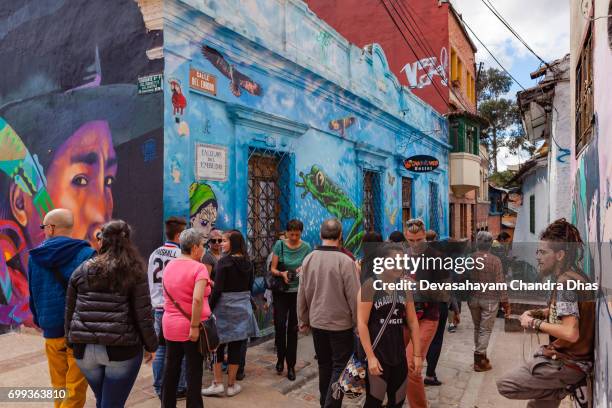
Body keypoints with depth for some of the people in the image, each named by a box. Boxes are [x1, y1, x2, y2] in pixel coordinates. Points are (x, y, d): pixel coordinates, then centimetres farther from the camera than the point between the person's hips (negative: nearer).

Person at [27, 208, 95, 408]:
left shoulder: (35, 256, 3)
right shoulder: (86, 254, -11)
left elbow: (33, 294, 11)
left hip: (52, 330, 4)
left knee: (59, 387, 19)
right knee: (75, 390, 4)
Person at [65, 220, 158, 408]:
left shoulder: (82, 270, 5)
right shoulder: (134, 271, -5)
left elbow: (70, 310, 10)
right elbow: (143, 314, -7)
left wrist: (72, 341, 21)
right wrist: (150, 345, 4)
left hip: (85, 347, 4)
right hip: (121, 348, -4)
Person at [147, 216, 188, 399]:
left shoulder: (154, 254, 6)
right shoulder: (180, 255, -15)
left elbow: (150, 282, 14)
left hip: (158, 308, 6)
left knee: (161, 349, 13)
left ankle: (159, 388, 20)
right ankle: (179, 388, 12)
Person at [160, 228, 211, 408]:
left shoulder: (169, 265, 6)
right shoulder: (199, 267, -17)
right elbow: (197, 299, -29)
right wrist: (195, 326, -24)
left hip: (170, 325, 7)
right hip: (190, 328, -6)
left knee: (170, 370, 17)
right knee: (194, 373, 6)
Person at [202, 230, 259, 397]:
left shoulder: (224, 261, -14)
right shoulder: (248, 262, 4)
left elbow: (217, 289, -16)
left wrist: (209, 308, -9)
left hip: (225, 306, -5)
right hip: (243, 306, 5)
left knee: (218, 344, 9)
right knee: (236, 346, 9)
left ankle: (218, 383, 11)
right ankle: (231, 385, 17)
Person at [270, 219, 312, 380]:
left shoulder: (306, 248, -1)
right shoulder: (279, 245, -3)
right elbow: (273, 269, -2)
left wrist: (304, 269, -19)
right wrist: (282, 274, -22)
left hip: (298, 292, 0)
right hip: (280, 291, 0)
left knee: (293, 328, 5)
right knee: (279, 325, -7)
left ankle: (291, 366, 18)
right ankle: (280, 358, 19)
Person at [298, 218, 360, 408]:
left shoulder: (308, 259, -4)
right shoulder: (345, 261, -19)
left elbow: (302, 294, 1)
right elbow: (354, 297, -17)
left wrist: (303, 320, 12)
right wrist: (358, 323, -6)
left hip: (317, 322, 5)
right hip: (341, 323, -5)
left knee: (324, 364, 20)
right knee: (340, 366, 8)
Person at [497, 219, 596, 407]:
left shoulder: (566, 282, -23)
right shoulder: (573, 276, 8)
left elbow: (570, 332, -32)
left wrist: (535, 323, -18)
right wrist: (537, 313, 8)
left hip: (566, 363, -9)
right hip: (571, 358, 9)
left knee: (504, 385, -6)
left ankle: (562, 390, 1)